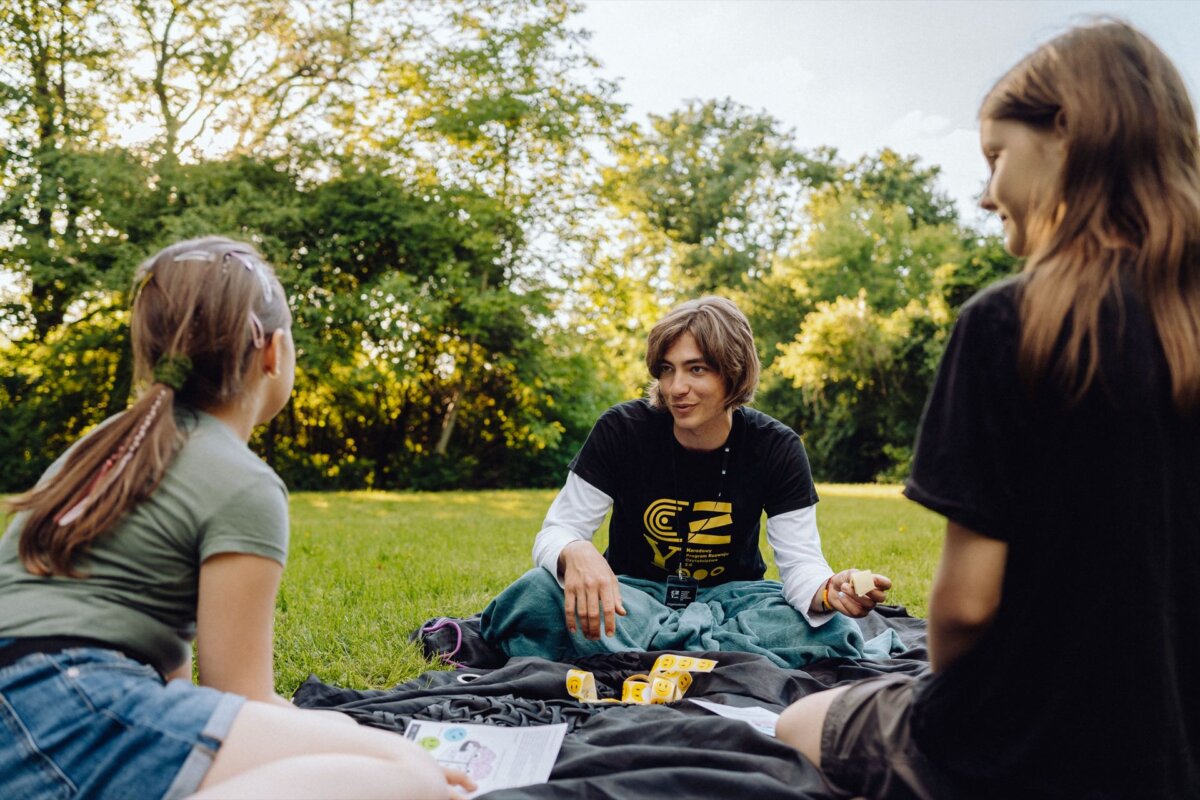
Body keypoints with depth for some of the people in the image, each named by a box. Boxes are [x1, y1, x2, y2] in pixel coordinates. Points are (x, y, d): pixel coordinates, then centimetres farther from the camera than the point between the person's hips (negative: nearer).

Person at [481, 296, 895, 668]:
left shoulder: (776, 448, -9)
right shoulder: (622, 429, -13)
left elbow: (800, 561, -13)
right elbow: (555, 533, -14)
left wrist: (828, 592, -39)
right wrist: (577, 554, -40)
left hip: (728, 597, 1)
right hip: (632, 591, -1)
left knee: (831, 632, -29)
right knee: (538, 593, -31)